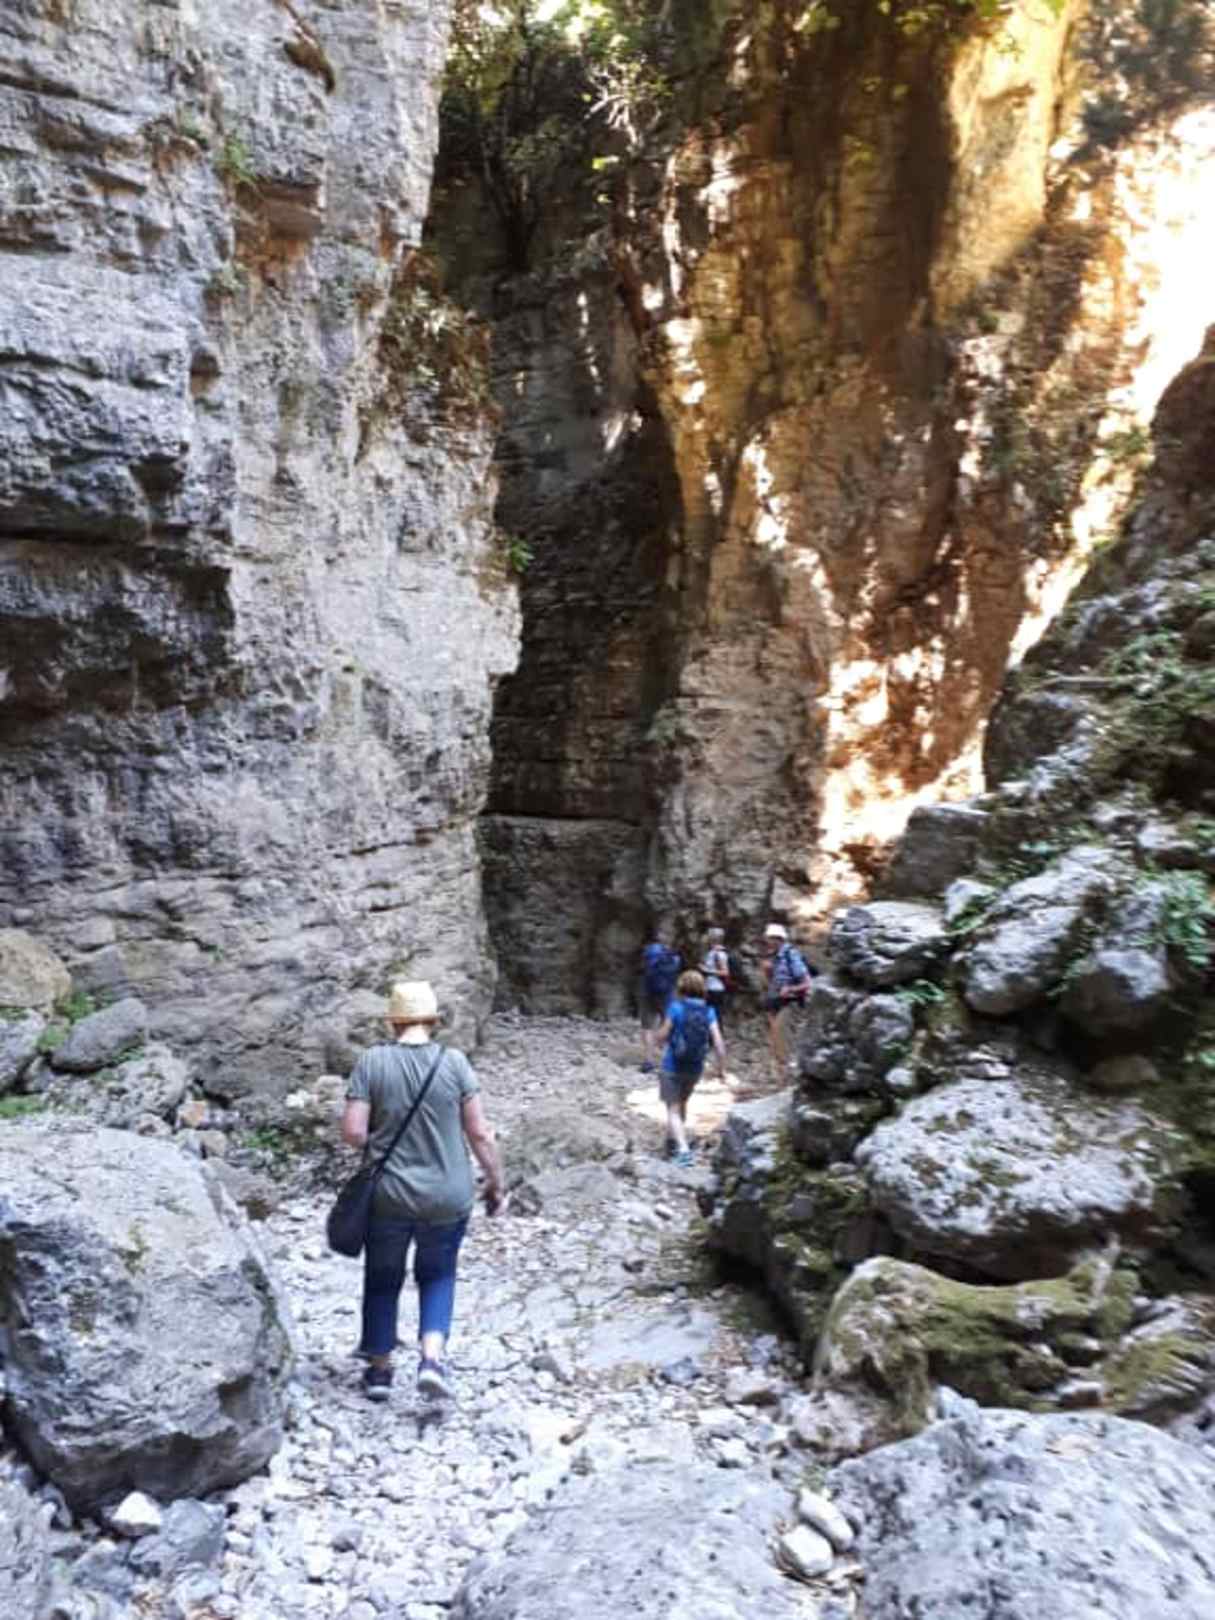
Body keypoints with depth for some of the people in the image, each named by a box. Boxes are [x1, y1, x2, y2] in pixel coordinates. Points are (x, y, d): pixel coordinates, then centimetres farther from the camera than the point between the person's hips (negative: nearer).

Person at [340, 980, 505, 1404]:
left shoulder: (371, 1062, -9)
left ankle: (379, 1368, 32)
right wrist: (496, 1183, 5)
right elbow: (480, 1133, -7)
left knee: (383, 1278, 21)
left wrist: (378, 1144, 9)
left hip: (387, 1197, 0)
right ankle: (432, 1356, 6)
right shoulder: (453, 1062, -9)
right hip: (447, 1197, 0)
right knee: (437, 1275, 22)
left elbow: (352, 1133, -12)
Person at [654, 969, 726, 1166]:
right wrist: (721, 1068, -2)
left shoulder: (676, 1008, -14)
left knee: (673, 1109, 1)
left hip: (673, 1066, -4)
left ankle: (683, 1149, -16)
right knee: (682, 1103, 27)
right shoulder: (708, 1011, -6)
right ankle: (675, 1139, 42)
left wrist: (659, 1040, 13)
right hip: (695, 1068, 4)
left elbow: (662, 1037, -10)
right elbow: (718, 1042, -11)